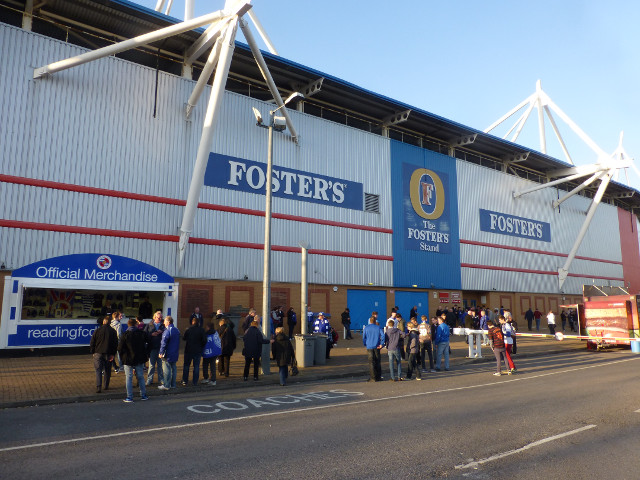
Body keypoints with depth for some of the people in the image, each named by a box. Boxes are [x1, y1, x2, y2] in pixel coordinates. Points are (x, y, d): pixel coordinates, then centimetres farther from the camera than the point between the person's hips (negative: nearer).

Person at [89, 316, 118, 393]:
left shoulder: (97, 330, -2)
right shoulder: (113, 331, -1)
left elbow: (92, 342, 2)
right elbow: (116, 343, -1)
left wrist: (92, 352, 11)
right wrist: (113, 354, 4)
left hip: (98, 353, -1)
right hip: (108, 354, 1)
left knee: (98, 370, 1)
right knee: (107, 370, 13)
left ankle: (98, 387, -9)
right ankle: (106, 386, 20)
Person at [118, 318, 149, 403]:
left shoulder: (124, 335, -11)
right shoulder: (142, 333, -3)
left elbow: (120, 348, -9)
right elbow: (146, 345, 7)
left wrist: (122, 358, 4)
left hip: (128, 360, -3)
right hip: (140, 359, 3)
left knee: (129, 378, 5)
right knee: (141, 377, 13)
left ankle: (129, 397, 6)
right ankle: (143, 395, 19)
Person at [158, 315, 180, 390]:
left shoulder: (167, 331, -16)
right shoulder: (177, 330, 10)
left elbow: (164, 343, -16)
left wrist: (161, 352, -12)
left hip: (168, 354, -8)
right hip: (175, 353, 8)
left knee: (166, 369, -2)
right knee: (173, 368, 12)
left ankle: (166, 385, 1)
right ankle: (173, 384, 17)